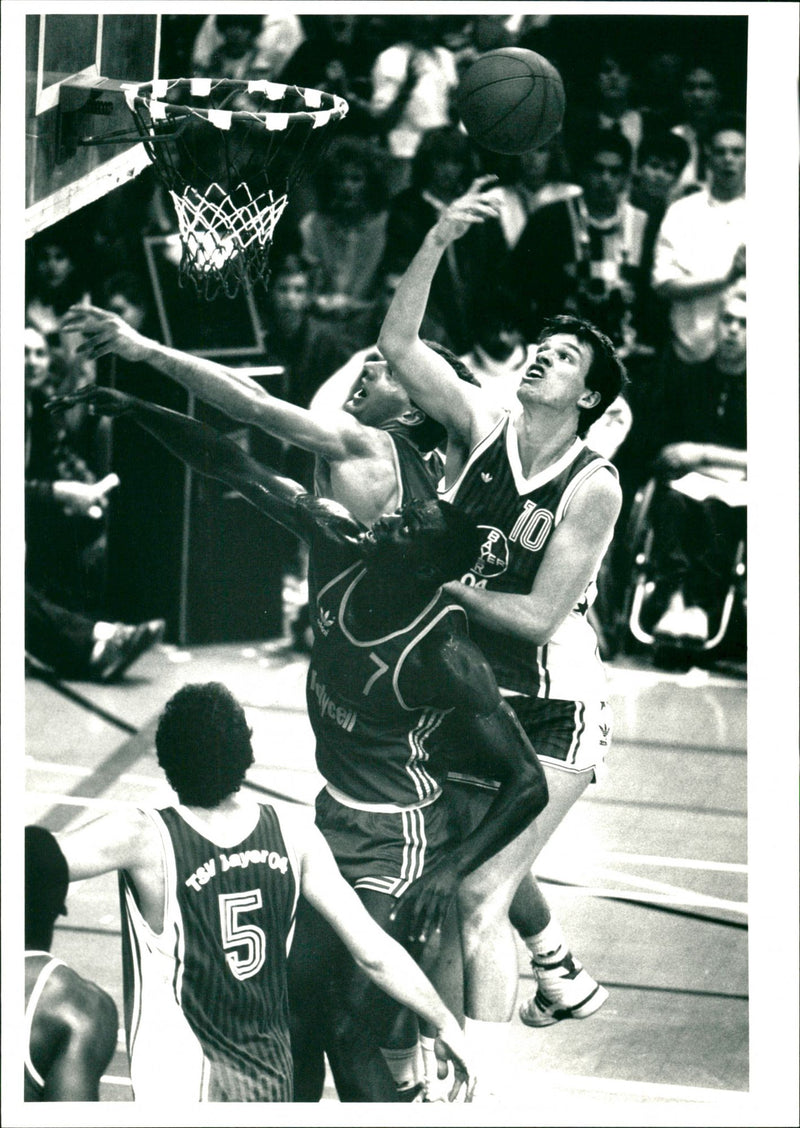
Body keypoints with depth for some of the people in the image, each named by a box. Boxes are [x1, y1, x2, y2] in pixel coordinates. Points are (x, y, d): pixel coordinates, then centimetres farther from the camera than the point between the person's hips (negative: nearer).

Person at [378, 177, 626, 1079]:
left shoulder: (593, 487, -17)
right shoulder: (480, 428, -5)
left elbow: (537, 617, -21)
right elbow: (397, 346, -18)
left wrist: (445, 583, -16)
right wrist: (437, 243, -26)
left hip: (552, 715, -6)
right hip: (472, 694, 6)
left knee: (479, 898, -16)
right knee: (484, 857, 26)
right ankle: (563, 979, 51)